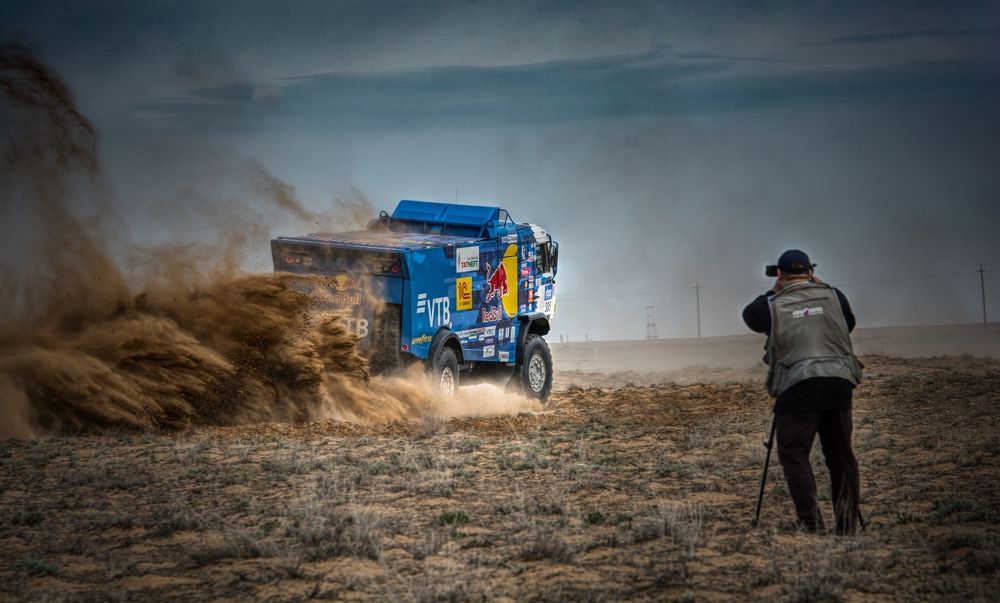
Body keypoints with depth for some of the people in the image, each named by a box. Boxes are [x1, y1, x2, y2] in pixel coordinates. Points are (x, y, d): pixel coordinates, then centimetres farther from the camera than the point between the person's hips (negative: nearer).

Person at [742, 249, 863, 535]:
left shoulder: (772, 306, 1)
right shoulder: (833, 296, 9)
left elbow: (749, 315, 21)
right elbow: (850, 324, 27)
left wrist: (773, 293, 28)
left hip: (798, 387, -3)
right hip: (839, 382, 3)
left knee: (793, 454, 1)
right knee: (840, 454, 12)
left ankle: (811, 521, -13)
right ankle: (847, 524, 14)